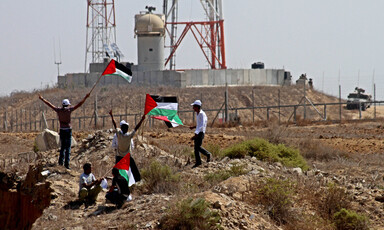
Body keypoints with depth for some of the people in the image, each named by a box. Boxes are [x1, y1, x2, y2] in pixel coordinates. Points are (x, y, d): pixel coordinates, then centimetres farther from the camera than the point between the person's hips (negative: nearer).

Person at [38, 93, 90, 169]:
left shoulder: (58, 110, 0)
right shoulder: (69, 110, -10)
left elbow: (49, 104, 10)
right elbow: (79, 105, -11)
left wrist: (42, 99, 21)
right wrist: (85, 98, -6)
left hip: (62, 130, 4)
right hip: (68, 130, -4)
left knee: (63, 146, 18)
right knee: (68, 148, -2)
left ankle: (61, 161, 12)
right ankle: (66, 164, -6)